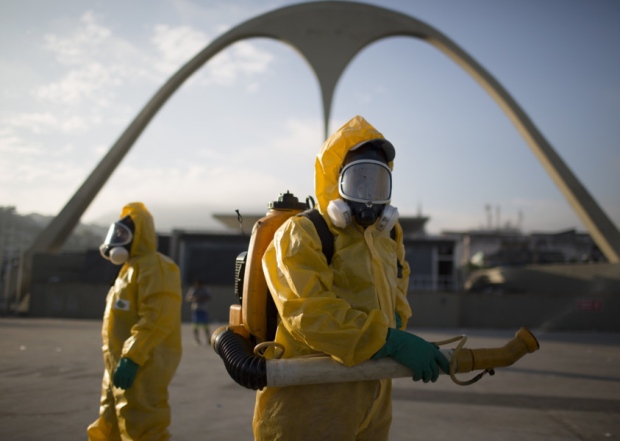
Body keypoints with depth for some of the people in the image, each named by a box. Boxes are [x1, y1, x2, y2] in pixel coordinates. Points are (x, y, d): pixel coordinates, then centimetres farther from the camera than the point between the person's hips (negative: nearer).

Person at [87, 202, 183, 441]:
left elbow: (157, 318, -25)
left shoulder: (154, 267, -14)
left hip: (141, 367, -11)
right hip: (121, 366, 11)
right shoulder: (131, 268, 20)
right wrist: (117, 360, 22)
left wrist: (131, 357, -28)